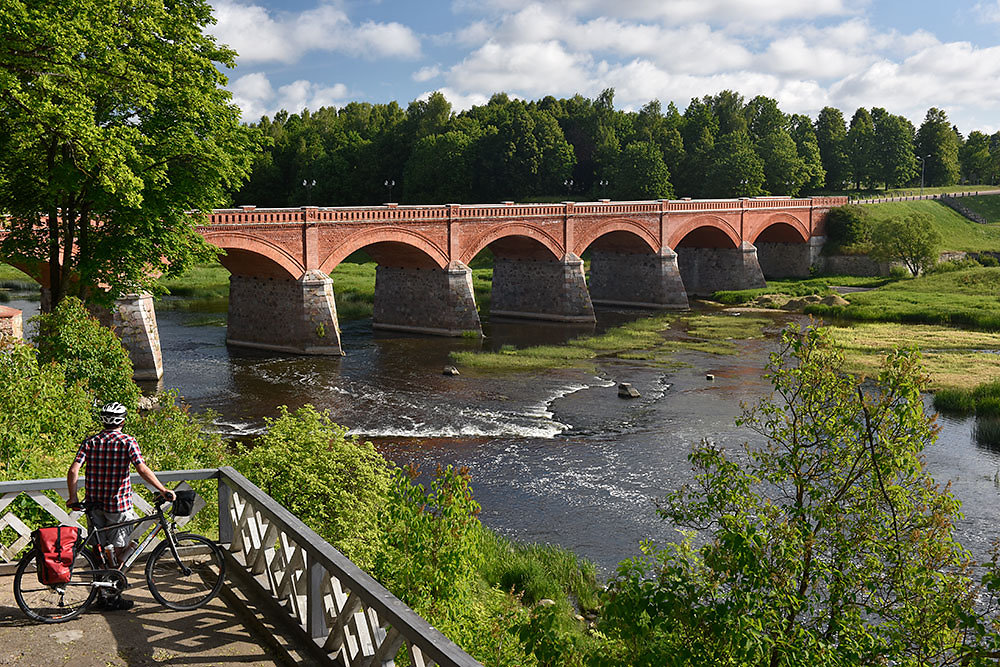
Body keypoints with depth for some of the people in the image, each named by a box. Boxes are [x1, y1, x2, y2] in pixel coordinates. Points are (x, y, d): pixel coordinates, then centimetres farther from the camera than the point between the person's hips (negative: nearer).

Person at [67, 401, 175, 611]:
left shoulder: (90, 442, 3)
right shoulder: (128, 442, -9)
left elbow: (73, 470, -6)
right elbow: (142, 469, -18)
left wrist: (73, 498, 1)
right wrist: (163, 490, -14)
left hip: (94, 502, 4)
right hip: (119, 503, -4)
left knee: (99, 548, 14)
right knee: (120, 550, 5)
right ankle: (112, 596, 7)